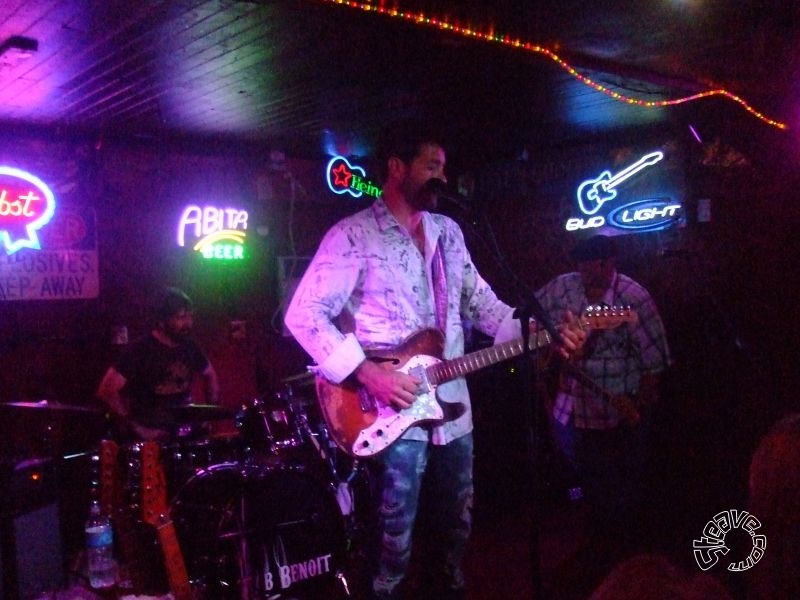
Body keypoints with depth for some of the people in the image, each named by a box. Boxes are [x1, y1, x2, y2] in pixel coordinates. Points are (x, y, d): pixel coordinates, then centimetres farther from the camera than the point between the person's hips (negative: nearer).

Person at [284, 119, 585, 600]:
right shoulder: (353, 235, -10)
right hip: (395, 413, -6)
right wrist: (367, 372, -22)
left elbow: (480, 303, 13)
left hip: (452, 406, 6)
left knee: (458, 522, 19)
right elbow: (303, 315, -15)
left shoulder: (448, 232, 11)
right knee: (396, 536, 5)